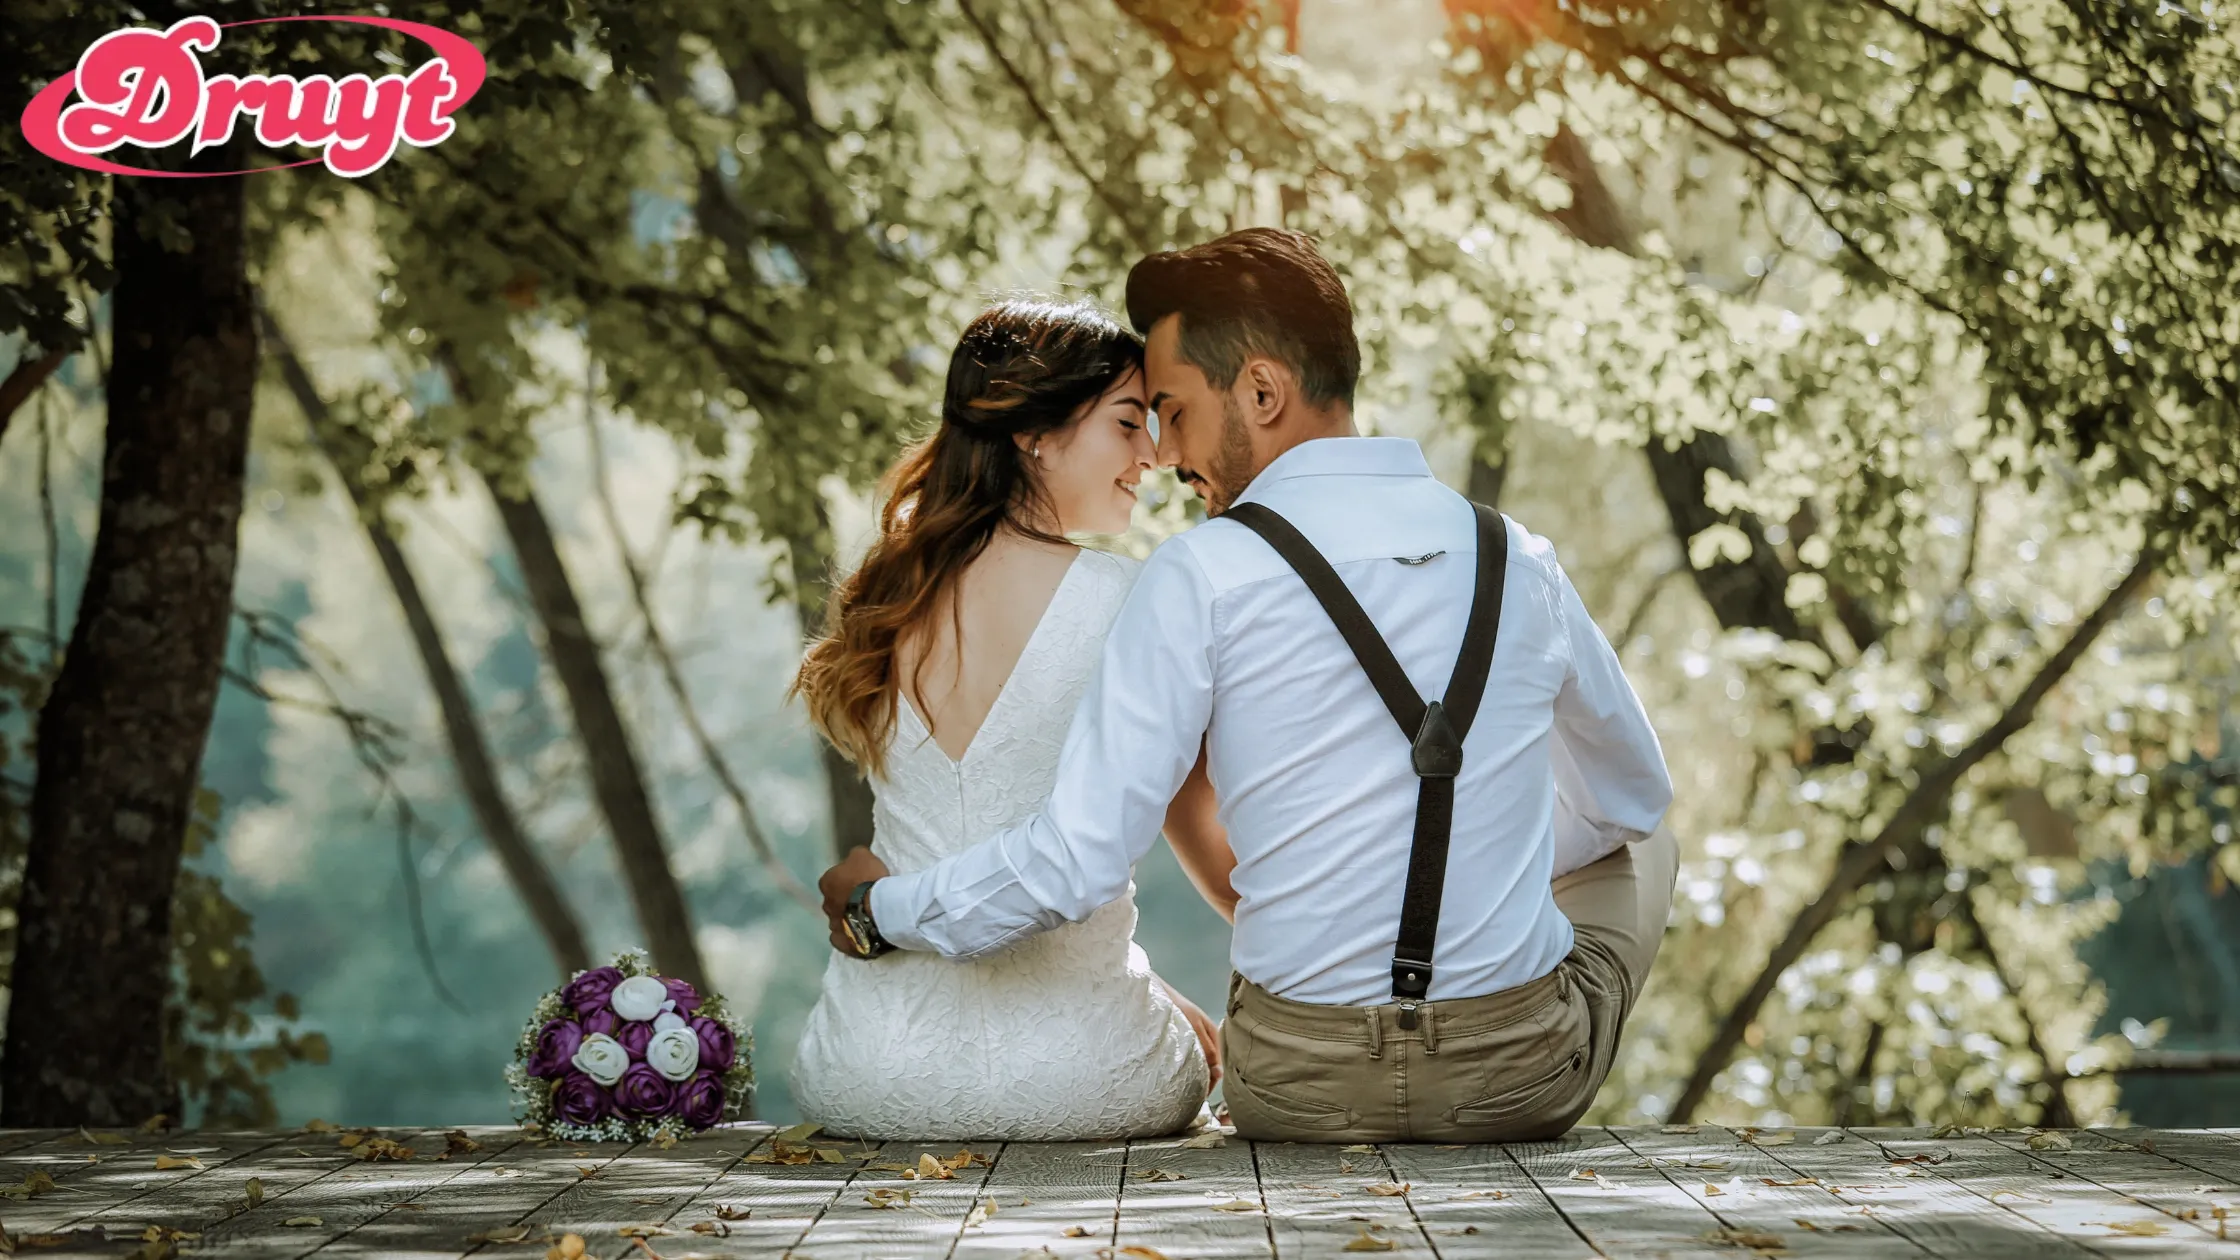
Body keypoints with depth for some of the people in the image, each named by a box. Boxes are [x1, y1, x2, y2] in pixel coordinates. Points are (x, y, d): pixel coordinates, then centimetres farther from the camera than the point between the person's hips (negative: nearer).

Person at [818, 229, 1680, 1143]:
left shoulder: (1202, 577, -12)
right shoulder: (1519, 561, 0)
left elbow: (1077, 861, -14)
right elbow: (1631, 794, 18)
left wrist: (880, 912, 3)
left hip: (1299, 1091, -1)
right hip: (1522, 1082, 1)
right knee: (1638, 845, 34)